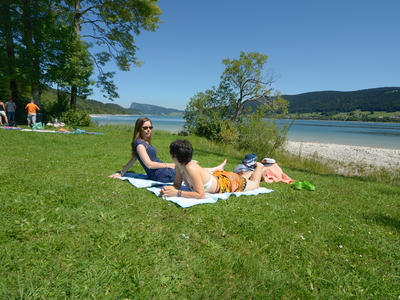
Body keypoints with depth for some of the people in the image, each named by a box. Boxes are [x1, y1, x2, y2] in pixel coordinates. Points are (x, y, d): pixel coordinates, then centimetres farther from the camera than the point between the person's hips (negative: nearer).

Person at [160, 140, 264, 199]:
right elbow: (177, 184, -6)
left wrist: (177, 193, -41)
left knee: (255, 184, 24)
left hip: (227, 183, -5)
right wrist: (169, 188, -28)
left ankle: (259, 167, 45)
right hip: (216, 176, 6)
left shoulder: (191, 168, -41)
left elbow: (201, 195, -39)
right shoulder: (180, 165, -18)